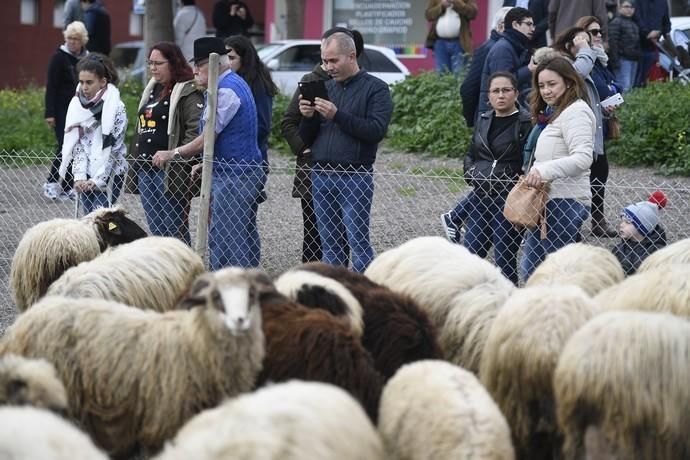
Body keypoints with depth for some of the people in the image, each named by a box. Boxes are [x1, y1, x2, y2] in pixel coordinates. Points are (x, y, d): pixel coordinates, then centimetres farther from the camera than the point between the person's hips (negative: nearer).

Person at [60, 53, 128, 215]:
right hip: (86, 177, 5)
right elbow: (76, 144, 4)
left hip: (108, 175, -5)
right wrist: (79, 176, -6)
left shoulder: (115, 107, -10)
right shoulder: (77, 105, 6)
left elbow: (113, 148, -12)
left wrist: (99, 180, -14)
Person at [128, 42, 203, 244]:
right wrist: (137, 163, 21)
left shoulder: (189, 92, -8)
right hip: (146, 167, 9)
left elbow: (195, 129, -16)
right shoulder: (152, 89, 19)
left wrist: (178, 160, -21)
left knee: (174, 228, -7)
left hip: (170, 169, -9)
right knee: (155, 228, 11)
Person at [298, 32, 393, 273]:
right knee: (329, 246, 7)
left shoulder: (376, 88, -1)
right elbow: (306, 138, 17)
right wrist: (308, 117, -4)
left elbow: (376, 130, -15)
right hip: (321, 176, 6)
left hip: (355, 177, -6)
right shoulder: (326, 87, 16)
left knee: (358, 243, -8)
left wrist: (337, 115, -20)